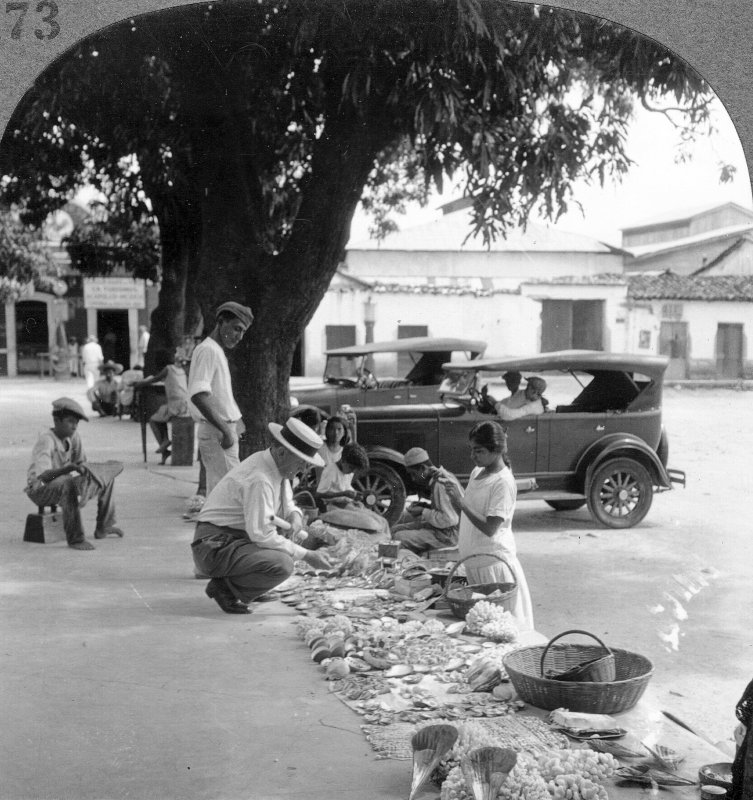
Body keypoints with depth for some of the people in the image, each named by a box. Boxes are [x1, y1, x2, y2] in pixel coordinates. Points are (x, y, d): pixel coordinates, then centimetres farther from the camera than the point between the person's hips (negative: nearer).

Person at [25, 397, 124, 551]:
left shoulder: (74, 437, -2)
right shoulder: (46, 441, -25)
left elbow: (82, 463, 9)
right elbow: (43, 476, -37)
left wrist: (86, 470, -14)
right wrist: (69, 468, -49)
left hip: (64, 485, 9)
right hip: (41, 490, -9)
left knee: (107, 476, 14)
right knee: (68, 485, -42)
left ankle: (103, 527, 24)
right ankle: (75, 539, -33)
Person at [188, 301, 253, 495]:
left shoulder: (217, 352, 19)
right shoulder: (208, 350, -14)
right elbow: (199, 396, -25)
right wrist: (226, 431, -25)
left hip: (223, 432, 10)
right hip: (217, 433, -10)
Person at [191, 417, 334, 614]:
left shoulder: (277, 466, 6)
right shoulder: (258, 479, -24)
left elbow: (287, 505, 21)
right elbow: (262, 535, -26)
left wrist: (295, 516, -4)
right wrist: (307, 556, -19)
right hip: (215, 546, -10)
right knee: (282, 564, -27)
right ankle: (224, 589, -5)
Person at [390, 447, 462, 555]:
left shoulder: (441, 484, -22)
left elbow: (450, 519, -26)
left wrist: (423, 512, -17)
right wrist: (426, 506, 4)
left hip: (447, 535, -11)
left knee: (399, 538, -20)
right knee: (395, 529, 13)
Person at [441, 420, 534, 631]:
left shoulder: (503, 482, -16)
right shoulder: (477, 472, 9)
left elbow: (490, 528, -21)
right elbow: (465, 514, 16)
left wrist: (460, 501, -23)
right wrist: (452, 492, 0)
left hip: (494, 563, -8)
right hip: (474, 561, 8)